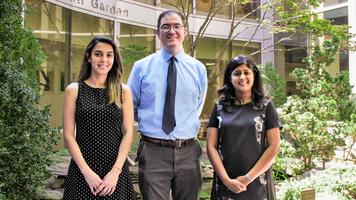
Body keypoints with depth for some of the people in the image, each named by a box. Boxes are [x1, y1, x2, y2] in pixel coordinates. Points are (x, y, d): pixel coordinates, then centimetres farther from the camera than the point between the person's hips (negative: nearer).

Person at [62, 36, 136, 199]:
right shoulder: (74, 90, 0)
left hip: (116, 169, 1)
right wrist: (87, 171, -11)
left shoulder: (123, 91, 3)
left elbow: (128, 133, -1)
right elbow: (68, 136, -3)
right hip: (82, 169, -1)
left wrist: (115, 171, -11)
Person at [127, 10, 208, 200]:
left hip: (188, 152, 2)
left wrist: (185, 127, 10)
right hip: (153, 151, -2)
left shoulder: (199, 68, 5)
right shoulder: (141, 67, 1)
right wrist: (151, 120, 6)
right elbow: (130, 108, 11)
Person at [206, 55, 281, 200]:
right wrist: (227, 180, -10)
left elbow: (274, 146, -4)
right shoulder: (219, 107, 4)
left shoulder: (266, 106, 1)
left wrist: (249, 177, -10)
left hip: (256, 184, -1)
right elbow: (211, 146, 0)